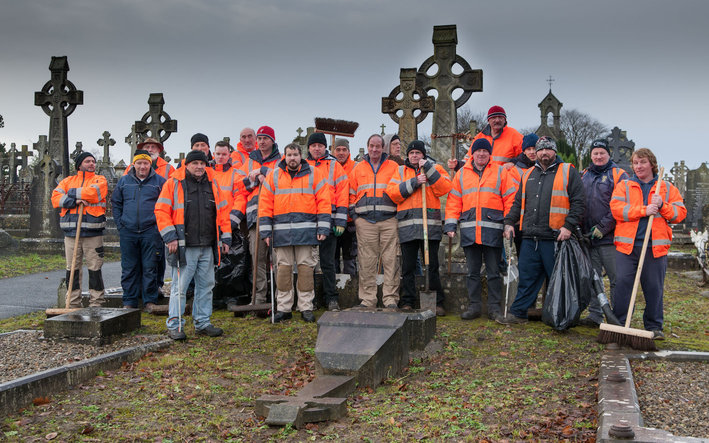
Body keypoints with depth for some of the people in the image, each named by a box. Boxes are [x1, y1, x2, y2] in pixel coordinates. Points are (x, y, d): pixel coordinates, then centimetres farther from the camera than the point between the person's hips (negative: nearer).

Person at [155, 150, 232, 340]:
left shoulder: (212, 183, 13)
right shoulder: (173, 183, -1)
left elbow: (222, 210, 17)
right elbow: (161, 211, -4)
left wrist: (225, 237, 11)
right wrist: (170, 236, -11)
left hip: (208, 247, 5)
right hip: (184, 247, -5)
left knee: (206, 285, 10)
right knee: (180, 286, -3)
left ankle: (202, 323, 21)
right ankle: (174, 325, 6)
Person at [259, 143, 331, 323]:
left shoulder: (314, 174, 6)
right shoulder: (274, 175, 11)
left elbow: (324, 201, 3)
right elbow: (265, 203, 9)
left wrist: (322, 228, -4)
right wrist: (265, 230, 2)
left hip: (306, 230, -1)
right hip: (281, 230, 2)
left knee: (306, 267, 0)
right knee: (283, 268, 3)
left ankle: (306, 308, 8)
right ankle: (283, 308, 11)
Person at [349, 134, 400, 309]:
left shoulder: (393, 167, 10)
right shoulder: (358, 168, 15)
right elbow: (352, 194, 17)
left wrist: (399, 213, 3)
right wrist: (354, 215, 8)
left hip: (388, 220, -1)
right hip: (365, 221, 1)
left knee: (390, 260, -4)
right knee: (366, 262, 1)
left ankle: (390, 299, 1)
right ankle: (367, 299, 7)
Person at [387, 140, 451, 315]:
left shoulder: (435, 168, 13)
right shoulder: (400, 171, 16)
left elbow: (444, 189, -5)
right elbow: (392, 193, 0)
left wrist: (428, 169, -9)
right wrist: (414, 182, -9)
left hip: (430, 224, -1)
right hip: (407, 225, 1)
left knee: (432, 266, 1)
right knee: (408, 267, 4)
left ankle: (437, 302, 8)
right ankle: (408, 302, 12)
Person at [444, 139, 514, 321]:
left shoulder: (500, 172, 8)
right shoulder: (461, 174, 14)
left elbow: (510, 200, 4)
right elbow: (453, 201, 12)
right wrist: (450, 224, 2)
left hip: (493, 230, -2)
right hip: (469, 229, 2)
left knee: (493, 271, 2)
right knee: (472, 270, 7)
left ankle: (494, 307, 9)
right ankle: (474, 305, 14)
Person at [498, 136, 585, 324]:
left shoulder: (568, 172, 3)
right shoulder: (528, 174, 19)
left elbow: (578, 202, -4)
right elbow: (518, 202, 24)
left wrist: (569, 226, -14)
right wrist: (509, 222, 11)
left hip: (555, 238, -5)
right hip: (529, 238, 5)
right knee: (527, 277, 8)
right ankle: (518, 313, 14)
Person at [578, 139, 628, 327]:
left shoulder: (618, 175, -1)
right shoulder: (584, 175, 16)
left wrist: (603, 227, -14)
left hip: (610, 237, -6)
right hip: (588, 237, 6)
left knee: (616, 279, -4)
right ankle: (595, 315, 16)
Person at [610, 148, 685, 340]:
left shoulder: (667, 188, 14)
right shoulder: (624, 186, 10)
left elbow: (680, 213, 7)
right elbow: (616, 208, -6)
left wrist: (661, 206, -10)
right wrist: (643, 210, -15)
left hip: (656, 247, 1)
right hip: (627, 245, -1)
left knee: (654, 287, 5)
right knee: (622, 284, -4)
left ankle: (654, 326, 16)